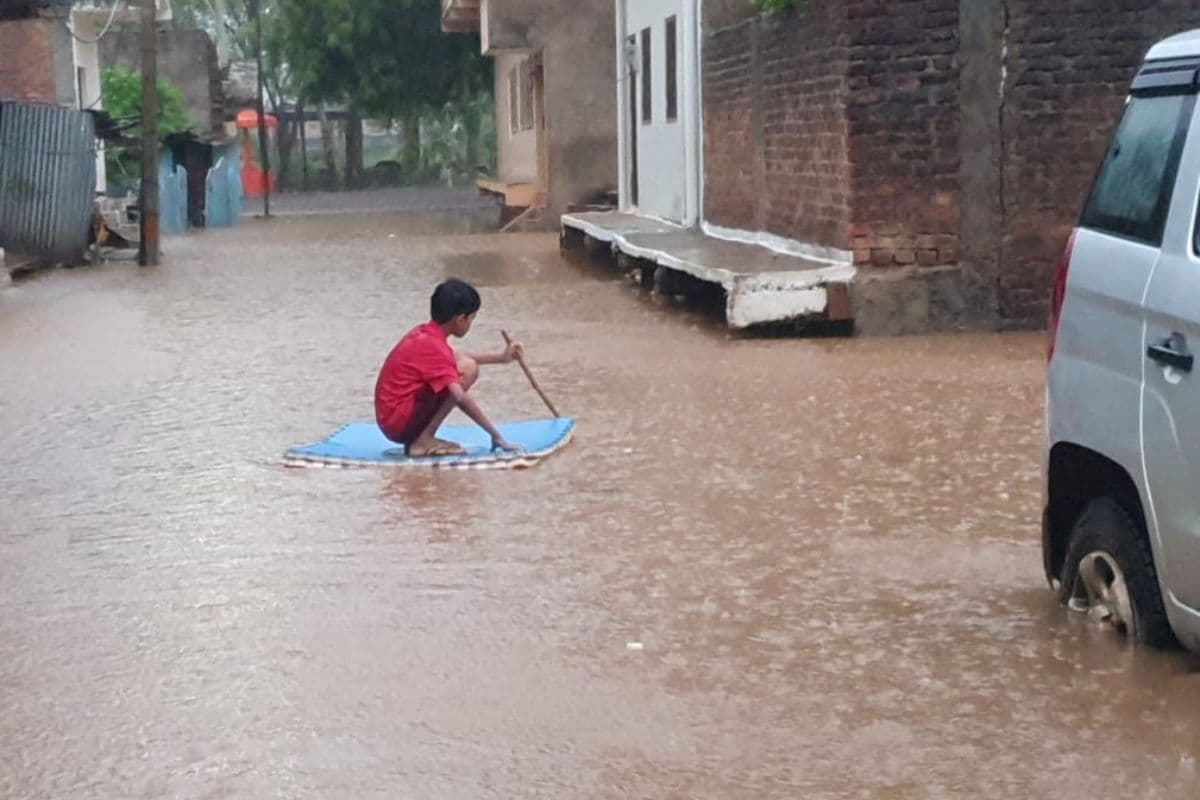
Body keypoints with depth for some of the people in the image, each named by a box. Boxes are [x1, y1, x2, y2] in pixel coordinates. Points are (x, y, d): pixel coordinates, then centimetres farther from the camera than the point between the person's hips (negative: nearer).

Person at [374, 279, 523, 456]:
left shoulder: (423, 334, 10)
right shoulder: (432, 345, -18)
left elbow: (454, 358, 32)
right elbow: (461, 398, -26)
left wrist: (501, 358, 30)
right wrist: (496, 435, -23)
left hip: (391, 421, 9)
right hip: (401, 423, -9)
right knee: (467, 370, -12)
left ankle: (417, 437, 7)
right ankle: (423, 441, -11)